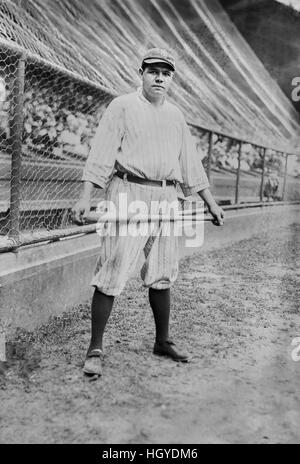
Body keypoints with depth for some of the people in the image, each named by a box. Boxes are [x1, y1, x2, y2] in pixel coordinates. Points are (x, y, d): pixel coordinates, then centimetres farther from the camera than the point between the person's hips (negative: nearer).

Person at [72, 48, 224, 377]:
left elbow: (190, 164, 22)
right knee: (112, 273, -8)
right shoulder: (122, 106, 2)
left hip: (166, 199, 6)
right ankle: (95, 349, 1)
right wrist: (86, 197, -17)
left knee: (162, 275, 10)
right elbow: (101, 154, -7)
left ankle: (162, 341, 25)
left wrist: (210, 203, 20)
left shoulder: (176, 116, 18)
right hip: (128, 193, -5)